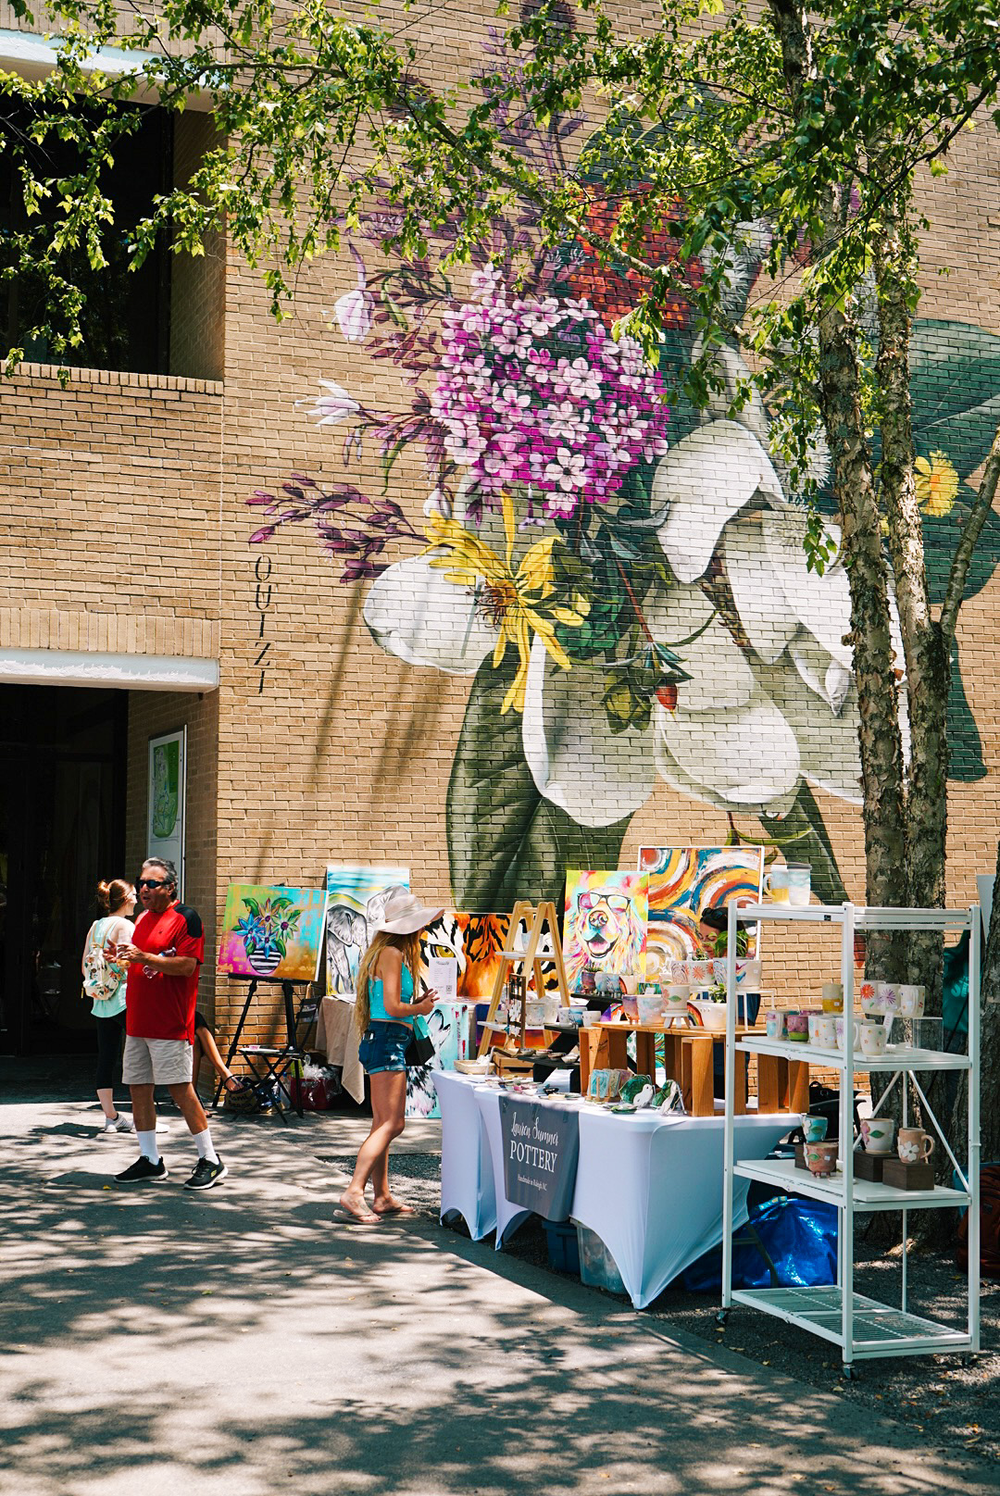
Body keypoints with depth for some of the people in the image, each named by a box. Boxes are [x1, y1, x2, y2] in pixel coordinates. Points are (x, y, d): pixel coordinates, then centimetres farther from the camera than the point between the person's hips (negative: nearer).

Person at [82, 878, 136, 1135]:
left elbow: (85, 966, 14)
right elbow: (125, 964, -18)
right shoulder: (125, 925, -9)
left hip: (101, 1001, 8)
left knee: (106, 1059, 7)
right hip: (125, 998, -8)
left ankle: (111, 1118, 10)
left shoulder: (95, 927, 12)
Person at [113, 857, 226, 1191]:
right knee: (138, 1088, 9)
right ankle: (149, 1160, 19)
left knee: (180, 1089, -8)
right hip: (138, 1022, 8)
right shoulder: (143, 919, 17)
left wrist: (144, 957, -23)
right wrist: (125, 957, 8)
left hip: (170, 1024, -8)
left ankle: (210, 1160, 0)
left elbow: (187, 965, -18)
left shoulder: (185, 917, -8)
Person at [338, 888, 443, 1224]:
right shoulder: (392, 954, -12)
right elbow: (392, 1007, -18)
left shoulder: (386, 953, 17)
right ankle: (354, 1191, -18)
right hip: (387, 1041, -10)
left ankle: (383, 1197, 14)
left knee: (383, 1124, 11)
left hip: (383, 1042, 10)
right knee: (392, 1123, -13)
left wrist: (418, 1003, 12)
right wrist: (420, 1008, -2)